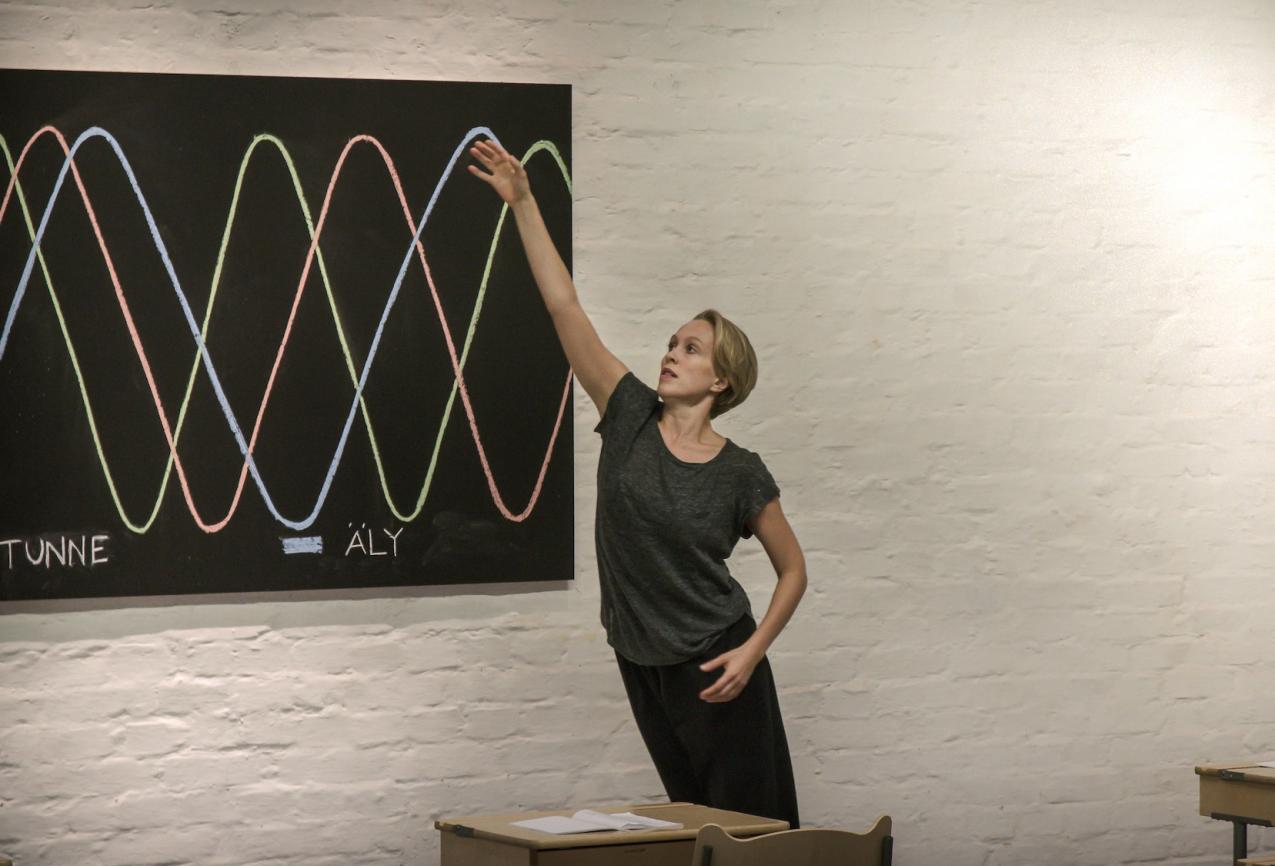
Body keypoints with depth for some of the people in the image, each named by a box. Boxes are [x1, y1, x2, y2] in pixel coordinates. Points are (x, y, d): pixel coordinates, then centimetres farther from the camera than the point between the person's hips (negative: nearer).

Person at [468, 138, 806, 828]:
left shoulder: (740, 474, -8)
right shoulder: (631, 419, -1)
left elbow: (793, 570, 2)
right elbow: (563, 307, -6)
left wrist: (751, 653, -11)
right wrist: (523, 203, -11)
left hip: (716, 666, -4)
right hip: (645, 666, 4)